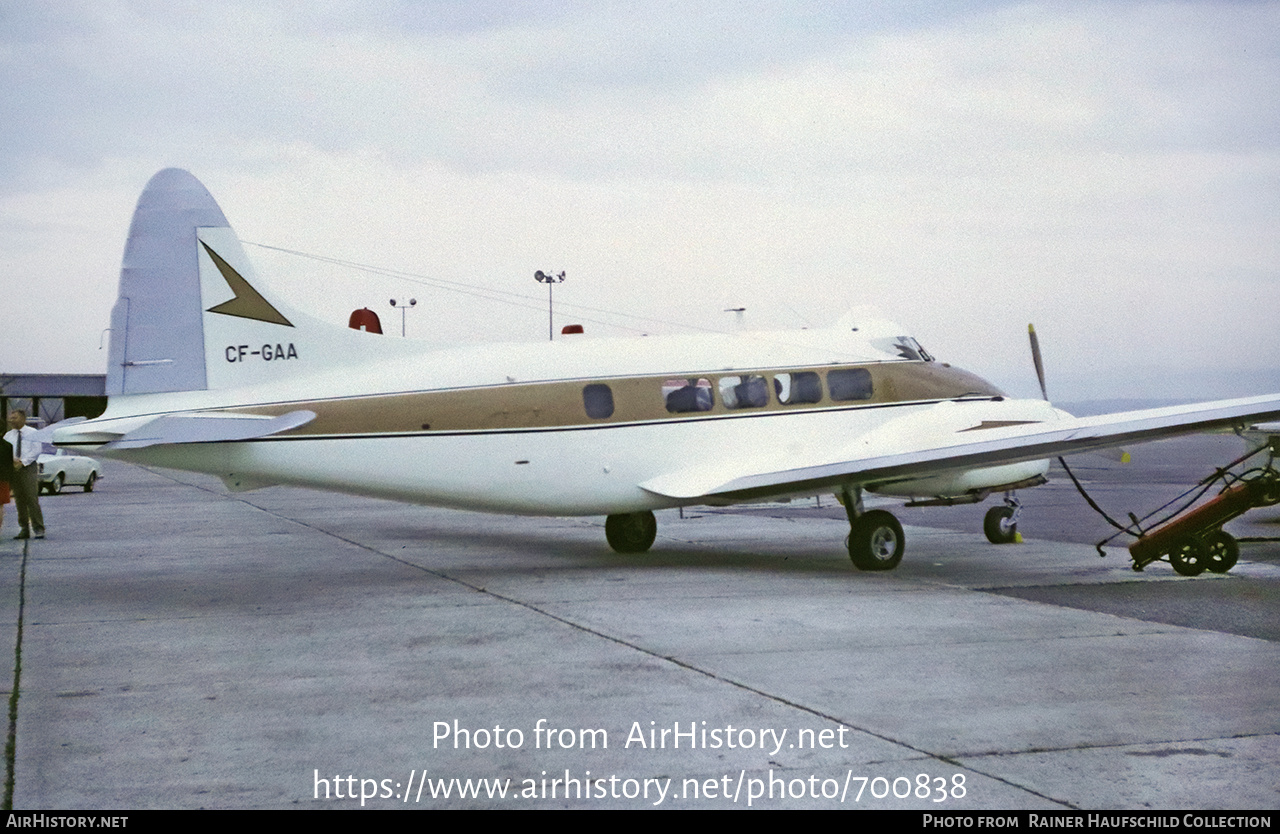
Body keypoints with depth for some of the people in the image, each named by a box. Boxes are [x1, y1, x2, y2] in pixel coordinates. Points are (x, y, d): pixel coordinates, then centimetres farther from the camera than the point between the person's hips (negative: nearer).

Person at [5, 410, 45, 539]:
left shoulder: (33, 433, 3)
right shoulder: (8, 436, 15)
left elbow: (36, 450, -5)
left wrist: (22, 462, -13)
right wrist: (12, 459, -12)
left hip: (28, 467, -5)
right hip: (14, 468, 5)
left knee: (32, 499, -11)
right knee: (19, 500, 4)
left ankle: (38, 529, -10)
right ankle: (24, 529, 9)